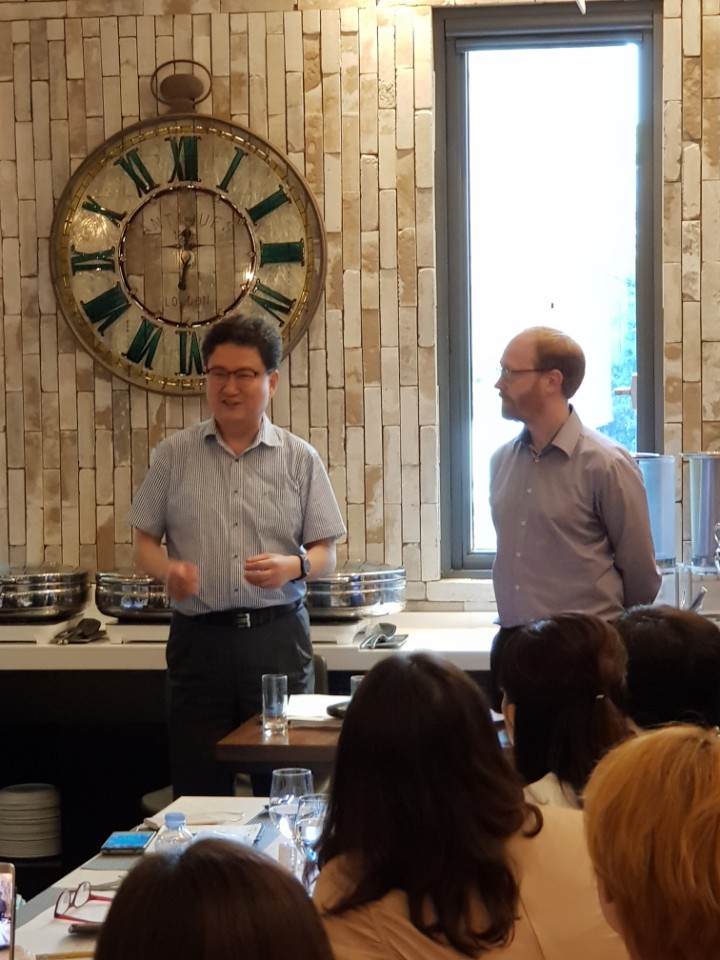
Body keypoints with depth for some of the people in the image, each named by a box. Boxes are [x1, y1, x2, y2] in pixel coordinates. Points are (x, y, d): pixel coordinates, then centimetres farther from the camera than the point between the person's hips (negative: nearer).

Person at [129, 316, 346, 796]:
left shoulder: (300, 459, 5)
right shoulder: (175, 455, 6)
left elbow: (326, 554, 6)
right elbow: (145, 540, 9)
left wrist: (292, 566, -15)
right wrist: (168, 569, -12)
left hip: (277, 635, 0)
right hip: (199, 637, 0)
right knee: (198, 788, 1)